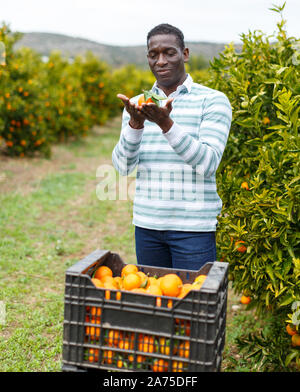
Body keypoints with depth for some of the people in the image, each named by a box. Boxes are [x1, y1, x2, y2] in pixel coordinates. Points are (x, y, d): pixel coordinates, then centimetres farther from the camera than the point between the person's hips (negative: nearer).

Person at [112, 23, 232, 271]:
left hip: (194, 226, -3)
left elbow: (208, 163, -14)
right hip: (146, 224, 4)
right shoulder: (137, 105, 9)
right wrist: (135, 123, -20)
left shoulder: (213, 100, -2)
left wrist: (166, 124, -25)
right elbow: (123, 167, -2)